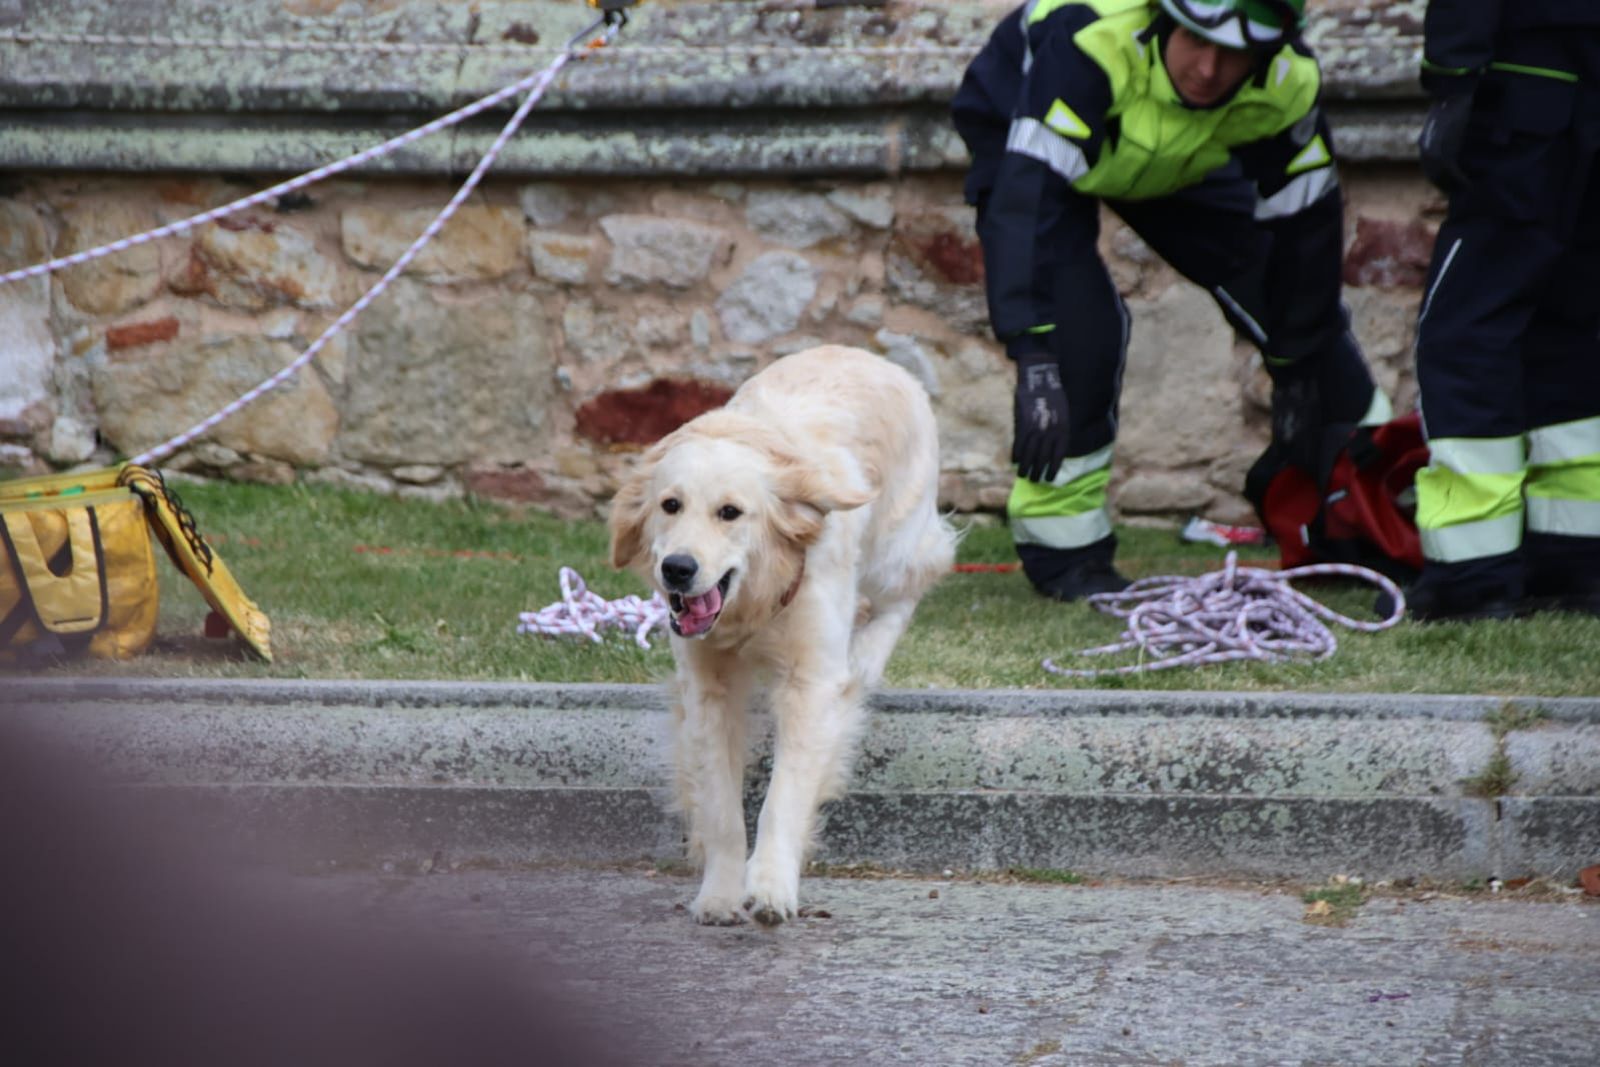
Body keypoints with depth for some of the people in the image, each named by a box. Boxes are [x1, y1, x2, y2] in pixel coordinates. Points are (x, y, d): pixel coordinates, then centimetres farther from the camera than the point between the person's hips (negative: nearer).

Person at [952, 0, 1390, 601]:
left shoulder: (1288, 84, -29)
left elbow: (1303, 224, -15)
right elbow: (1028, 194, -50)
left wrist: (1295, 371, -8)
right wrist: (1035, 363, -57)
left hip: (1173, 161, 4)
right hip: (1022, 137, -4)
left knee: (1306, 317, 0)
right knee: (1078, 321, -28)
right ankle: (1059, 540, -12)